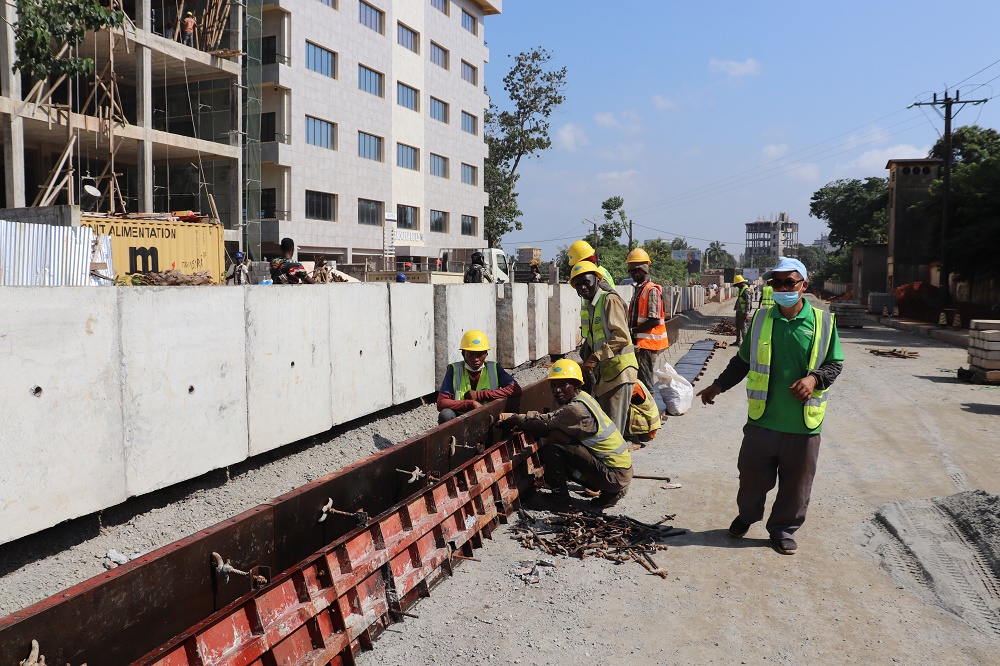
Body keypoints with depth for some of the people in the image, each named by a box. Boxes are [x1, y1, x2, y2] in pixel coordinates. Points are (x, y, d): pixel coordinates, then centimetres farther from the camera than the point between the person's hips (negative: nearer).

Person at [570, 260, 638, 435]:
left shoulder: (609, 300, -13)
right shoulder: (587, 305, 14)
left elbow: (621, 336, -22)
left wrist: (595, 358, -26)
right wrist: (587, 361, 6)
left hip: (618, 368, -9)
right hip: (601, 371, 9)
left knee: (614, 423, -8)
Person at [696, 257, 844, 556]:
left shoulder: (822, 321, -4)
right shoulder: (761, 319, 2)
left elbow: (835, 363, 4)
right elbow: (743, 360, 13)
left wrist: (814, 379, -14)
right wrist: (720, 385, 10)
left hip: (803, 424, -1)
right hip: (762, 419, 1)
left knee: (796, 483, 10)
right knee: (753, 475, 13)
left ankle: (784, 528, 31)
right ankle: (746, 515, 38)